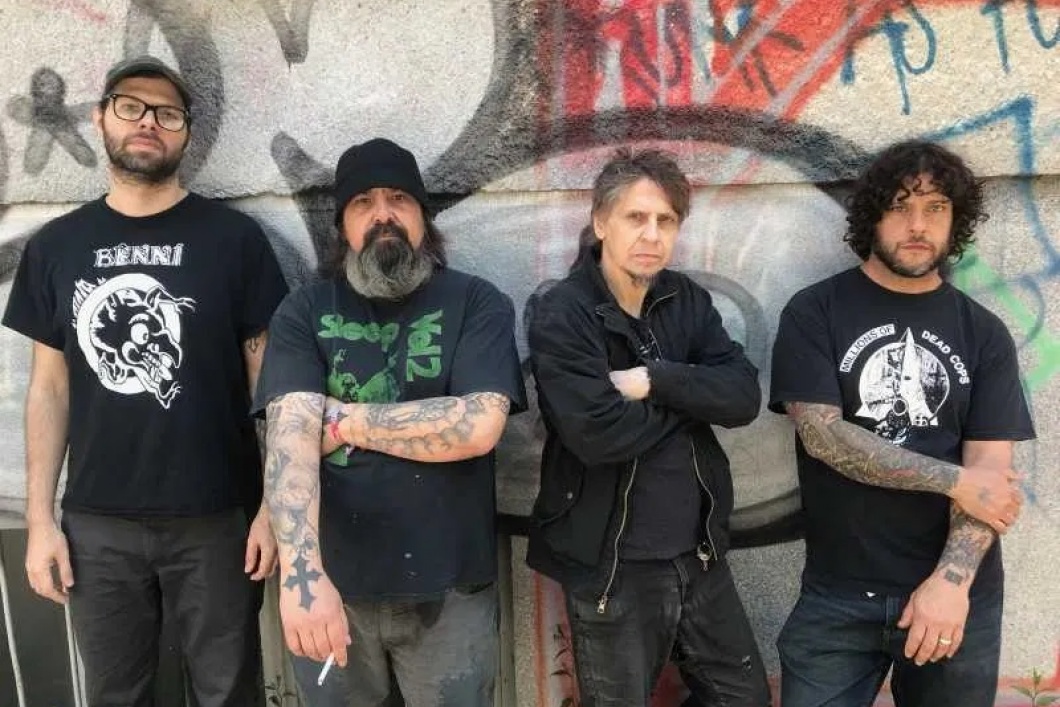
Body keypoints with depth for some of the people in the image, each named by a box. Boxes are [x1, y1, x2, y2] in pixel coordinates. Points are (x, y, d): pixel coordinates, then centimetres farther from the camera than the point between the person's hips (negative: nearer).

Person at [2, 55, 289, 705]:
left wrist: (274, 504, -8)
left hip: (216, 519, -2)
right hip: (98, 525, 3)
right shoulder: (55, 247, 5)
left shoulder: (234, 237, -4)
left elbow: (268, 379, -3)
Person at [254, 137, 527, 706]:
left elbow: (478, 426, -18)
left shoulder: (477, 303, -4)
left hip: (449, 587, -1)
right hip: (335, 584, 1)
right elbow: (290, 433, -14)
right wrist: (301, 570, -28)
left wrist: (342, 419, -11)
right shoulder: (302, 312, -1)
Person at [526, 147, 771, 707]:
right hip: (610, 568, -5)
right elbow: (597, 434, -27)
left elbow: (744, 397, -7)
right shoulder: (562, 315, -15)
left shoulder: (689, 300, 4)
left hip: (699, 555, 6)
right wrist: (691, 394, -13)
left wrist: (655, 380, -20)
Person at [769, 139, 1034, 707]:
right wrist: (954, 481, -12)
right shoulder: (814, 313, -3)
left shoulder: (984, 334, 4)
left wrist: (952, 581, -17)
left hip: (958, 594, 2)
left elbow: (990, 467, -4)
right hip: (838, 595, -2)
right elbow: (821, 433, -13)